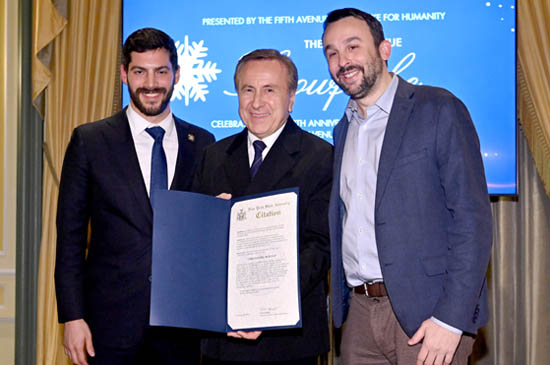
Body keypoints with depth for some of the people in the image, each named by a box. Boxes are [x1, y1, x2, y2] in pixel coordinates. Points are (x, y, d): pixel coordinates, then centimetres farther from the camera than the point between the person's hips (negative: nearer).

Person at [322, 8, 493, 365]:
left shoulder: (439, 110, -5)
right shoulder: (343, 131, 16)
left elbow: (472, 217, -11)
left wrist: (451, 318, -17)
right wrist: (340, 303, 9)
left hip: (426, 312, -5)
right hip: (360, 312, 6)